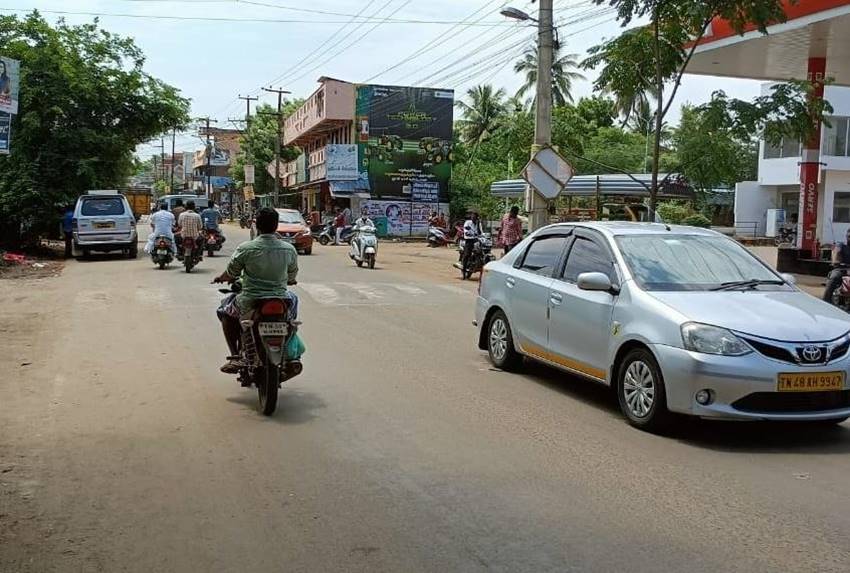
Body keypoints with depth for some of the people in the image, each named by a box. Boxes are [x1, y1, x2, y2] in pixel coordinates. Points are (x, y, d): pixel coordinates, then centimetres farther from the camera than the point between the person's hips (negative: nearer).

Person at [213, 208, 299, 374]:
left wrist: (219, 278, 27)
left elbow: (230, 275, 2)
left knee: (225, 311, 30)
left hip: (250, 305, -2)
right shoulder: (289, 249, -2)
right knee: (293, 298, 37)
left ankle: (235, 357, 17)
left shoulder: (245, 249, -10)